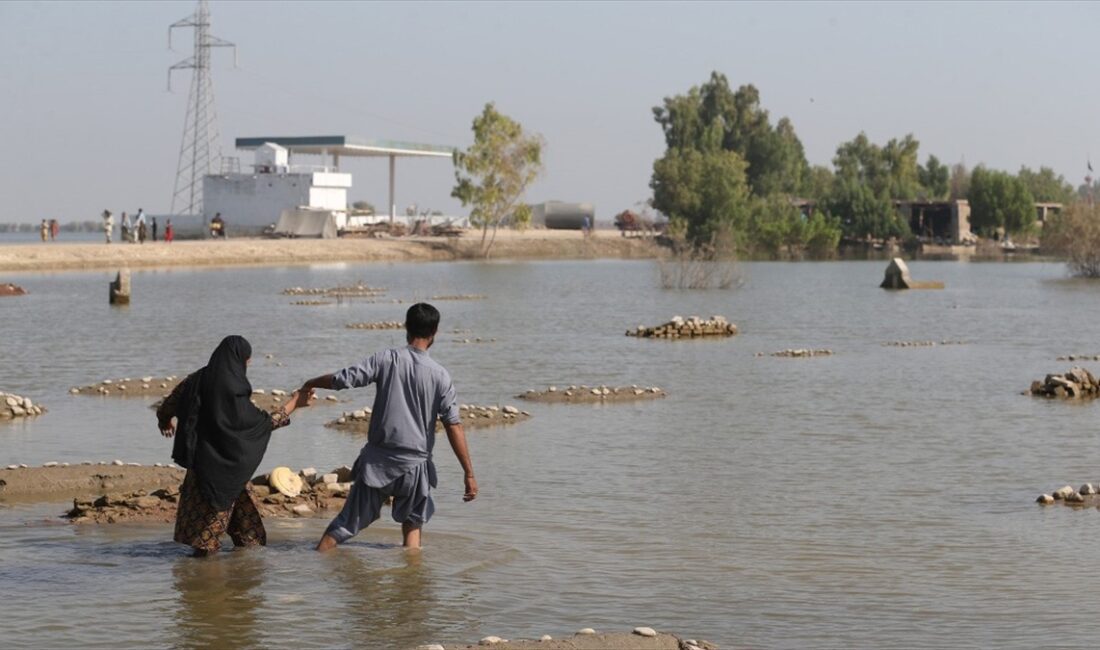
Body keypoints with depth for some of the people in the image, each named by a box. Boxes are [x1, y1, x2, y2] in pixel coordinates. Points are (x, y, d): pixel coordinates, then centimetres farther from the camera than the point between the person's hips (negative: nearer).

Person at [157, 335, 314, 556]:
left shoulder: (197, 379, -3)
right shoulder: (232, 391, -22)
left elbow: (168, 406, 8)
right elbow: (263, 421, -13)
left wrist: (165, 420, 31)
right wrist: (294, 403, -3)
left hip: (201, 458, 7)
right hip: (225, 462, -7)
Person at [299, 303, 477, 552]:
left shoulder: (386, 360, -6)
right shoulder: (439, 375, -7)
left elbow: (342, 379, -4)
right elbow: (454, 427, -9)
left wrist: (311, 384, 16)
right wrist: (469, 474, -6)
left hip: (377, 460, 1)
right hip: (414, 465, 0)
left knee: (346, 523, 7)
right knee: (412, 524, 21)